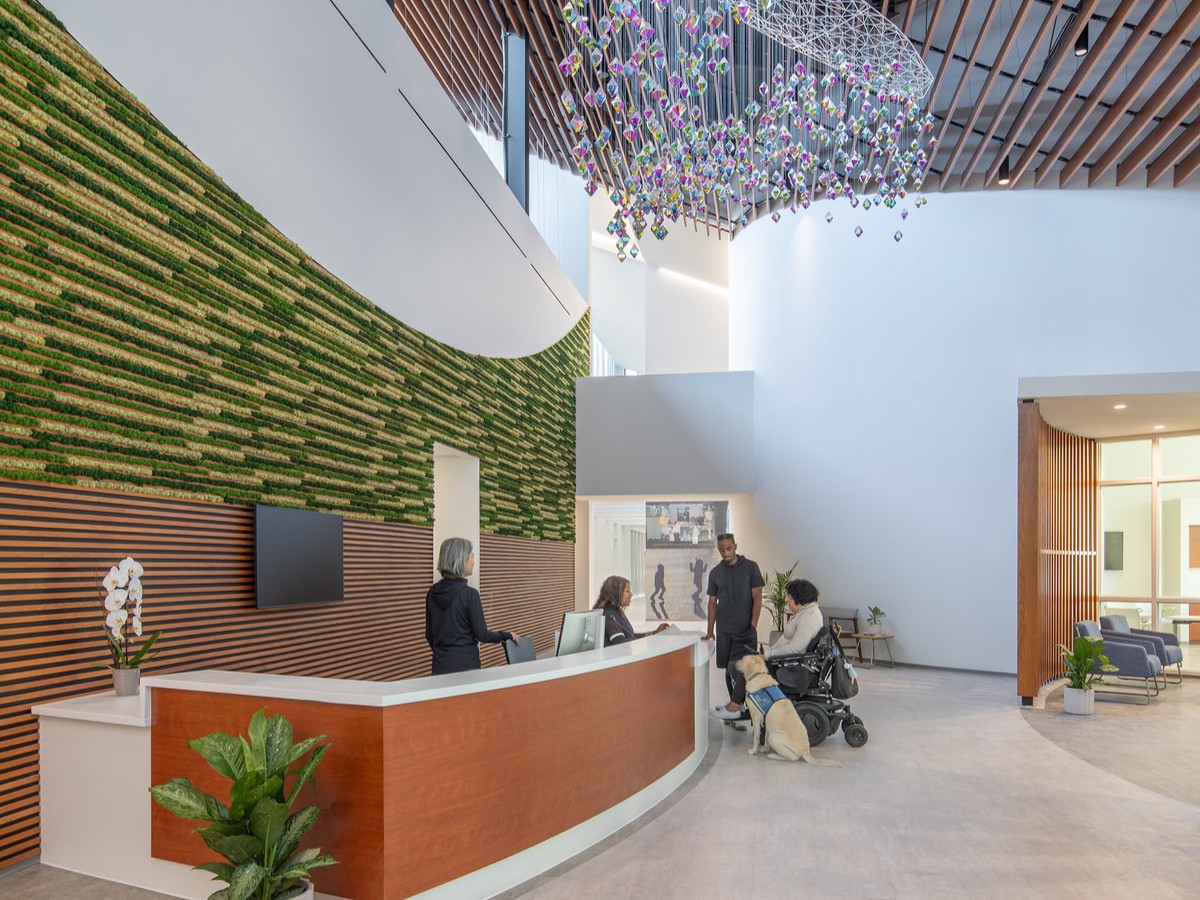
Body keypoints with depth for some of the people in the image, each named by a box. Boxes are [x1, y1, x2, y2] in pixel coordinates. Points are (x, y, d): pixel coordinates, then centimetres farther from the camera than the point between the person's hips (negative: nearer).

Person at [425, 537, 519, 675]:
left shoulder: (432, 593, 4)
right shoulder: (469, 594, -15)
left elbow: (429, 635, 12)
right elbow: (482, 635, -10)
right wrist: (508, 636, 5)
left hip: (440, 665, 6)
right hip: (465, 664, -6)